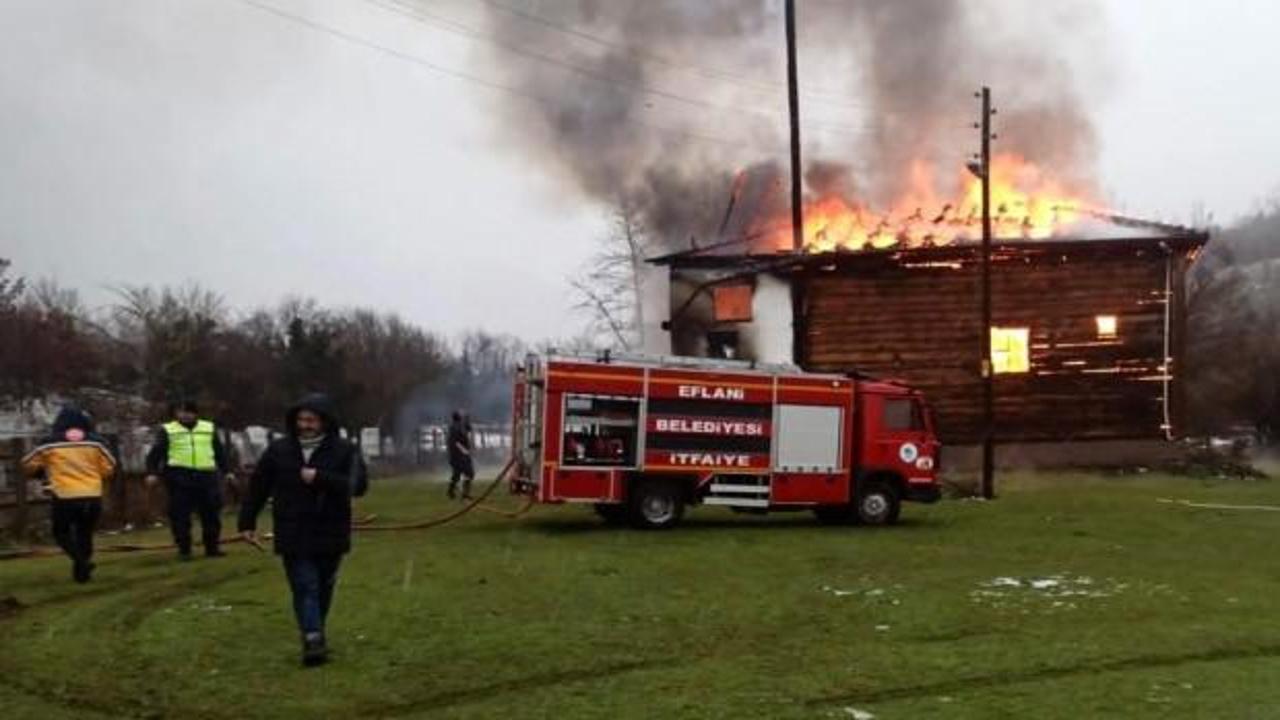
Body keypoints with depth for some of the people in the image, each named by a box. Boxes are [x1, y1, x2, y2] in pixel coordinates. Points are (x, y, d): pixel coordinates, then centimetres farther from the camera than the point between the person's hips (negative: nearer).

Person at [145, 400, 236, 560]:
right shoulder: (167, 430, 8)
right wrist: (152, 472, -8)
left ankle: (212, 547, 15)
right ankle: (183, 550, 5)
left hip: (207, 476, 2)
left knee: (211, 513, 4)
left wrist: (227, 470, 15)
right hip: (179, 477, -2)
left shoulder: (209, 428, 16)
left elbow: (220, 451, 21)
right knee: (180, 515, -3)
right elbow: (156, 453, 3)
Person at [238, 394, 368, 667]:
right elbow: (258, 487, 9)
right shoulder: (278, 450, 2)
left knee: (323, 588, 12)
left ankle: (315, 636, 28)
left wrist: (320, 478, -23)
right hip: (293, 536, 0)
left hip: (330, 535, 0)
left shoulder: (345, 451, -4)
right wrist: (247, 522, 10)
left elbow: (358, 484, -17)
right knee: (304, 587, -10)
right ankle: (313, 638, -17)